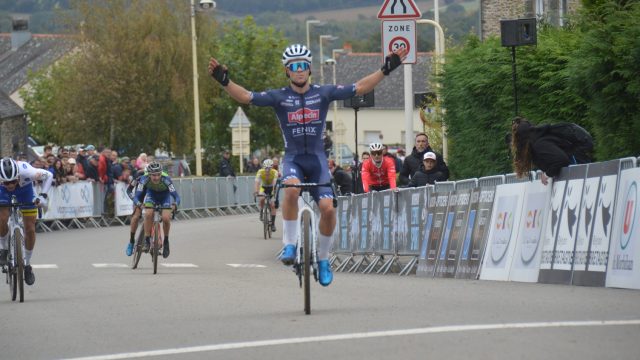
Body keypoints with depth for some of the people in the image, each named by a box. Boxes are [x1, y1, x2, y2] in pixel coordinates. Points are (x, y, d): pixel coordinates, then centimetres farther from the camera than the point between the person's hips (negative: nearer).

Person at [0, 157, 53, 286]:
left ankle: (27, 265, 16)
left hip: (25, 190, 0)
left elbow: (48, 176, -22)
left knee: (30, 229, -4)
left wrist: (43, 196, -31)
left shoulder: (27, 171, -40)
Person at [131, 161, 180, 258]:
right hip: (151, 194, 1)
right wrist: (138, 203, -56)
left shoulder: (166, 180, -37)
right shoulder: (144, 179, -33)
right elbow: (137, 196, -34)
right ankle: (147, 241, -12)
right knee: (148, 214, -26)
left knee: (166, 218, -19)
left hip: (165, 196, -1)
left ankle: (166, 242, 6)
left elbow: (176, 196, -39)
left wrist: (175, 204, -60)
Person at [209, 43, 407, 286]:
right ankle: (289, 245, -21)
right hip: (293, 158, -1)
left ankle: (323, 259, 7)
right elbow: (246, 97, -11)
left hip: (317, 159, 1)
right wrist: (224, 81, -26)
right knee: (291, 189, -35)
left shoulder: (323, 93, 2)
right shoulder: (279, 97, -2)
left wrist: (385, 70, -5)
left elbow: (359, 88, 1)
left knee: (327, 208, -16)